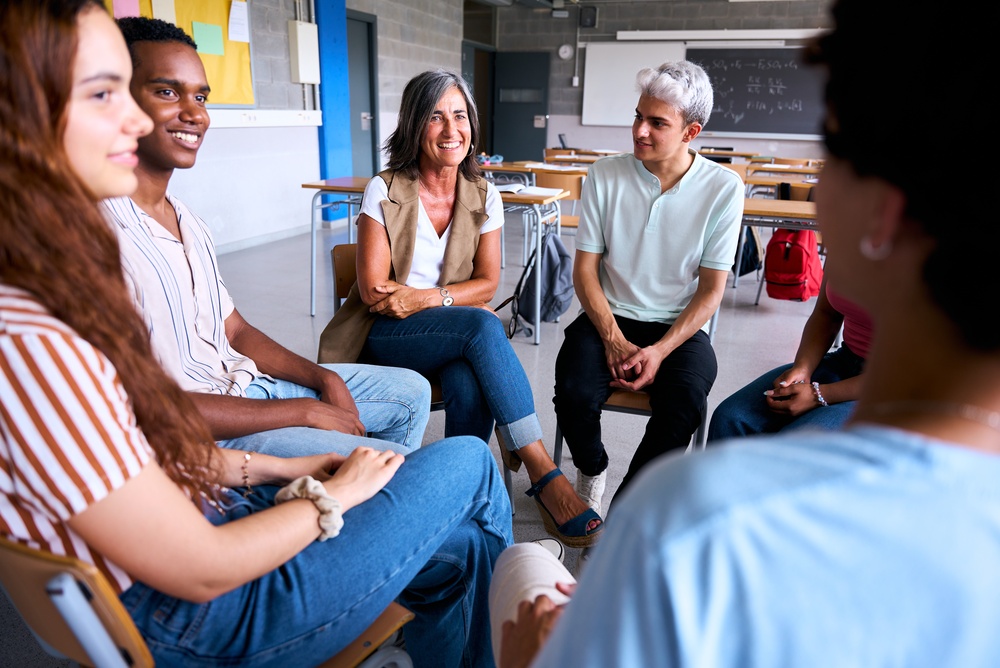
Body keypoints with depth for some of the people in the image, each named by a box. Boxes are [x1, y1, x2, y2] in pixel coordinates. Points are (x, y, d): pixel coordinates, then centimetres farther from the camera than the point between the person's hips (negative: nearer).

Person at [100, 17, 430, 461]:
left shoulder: (187, 222, 10)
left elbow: (235, 332, 13)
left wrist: (326, 380, -3)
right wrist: (304, 412, -17)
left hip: (244, 381, 10)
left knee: (412, 391, 16)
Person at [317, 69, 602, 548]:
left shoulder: (484, 196, 5)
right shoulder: (384, 192, -5)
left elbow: (488, 283, 1)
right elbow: (373, 291, -9)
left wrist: (427, 298, -17)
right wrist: (452, 299, -13)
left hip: (459, 336, 3)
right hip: (385, 335, -3)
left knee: (470, 388, -35)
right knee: (483, 326, -33)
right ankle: (545, 476, -32)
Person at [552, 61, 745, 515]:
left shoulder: (723, 188, -5)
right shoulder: (605, 176, -2)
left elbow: (711, 289, -4)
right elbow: (585, 269, -1)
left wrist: (660, 351, -16)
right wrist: (613, 339, -13)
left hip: (679, 327, 0)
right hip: (609, 318, 1)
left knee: (684, 404, -29)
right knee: (575, 394, -26)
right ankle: (592, 471, 10)